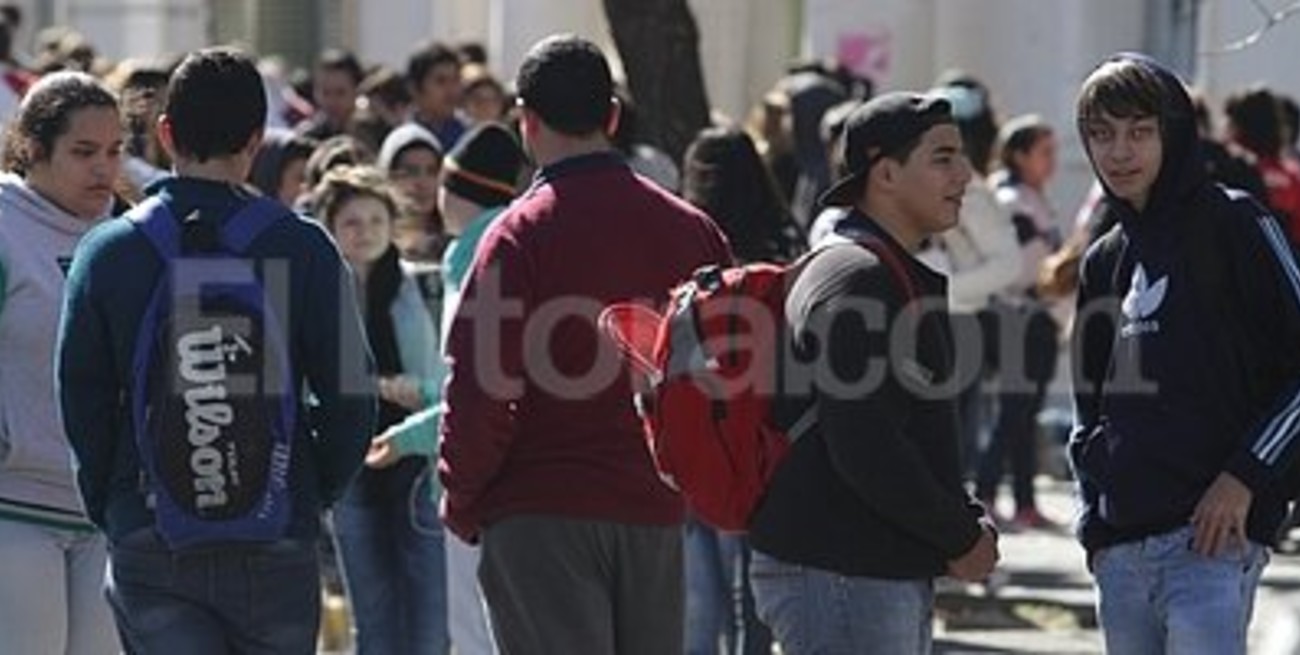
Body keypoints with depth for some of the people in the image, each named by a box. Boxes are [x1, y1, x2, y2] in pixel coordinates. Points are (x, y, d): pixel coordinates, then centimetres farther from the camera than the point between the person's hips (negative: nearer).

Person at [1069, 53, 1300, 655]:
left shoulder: (1232, 225, -1)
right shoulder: (1104, 262, 18)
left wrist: (1246, 475, -12)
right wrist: (1095, 513, 11)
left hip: (1211, 539, -7)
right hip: (1120, 551, 7)